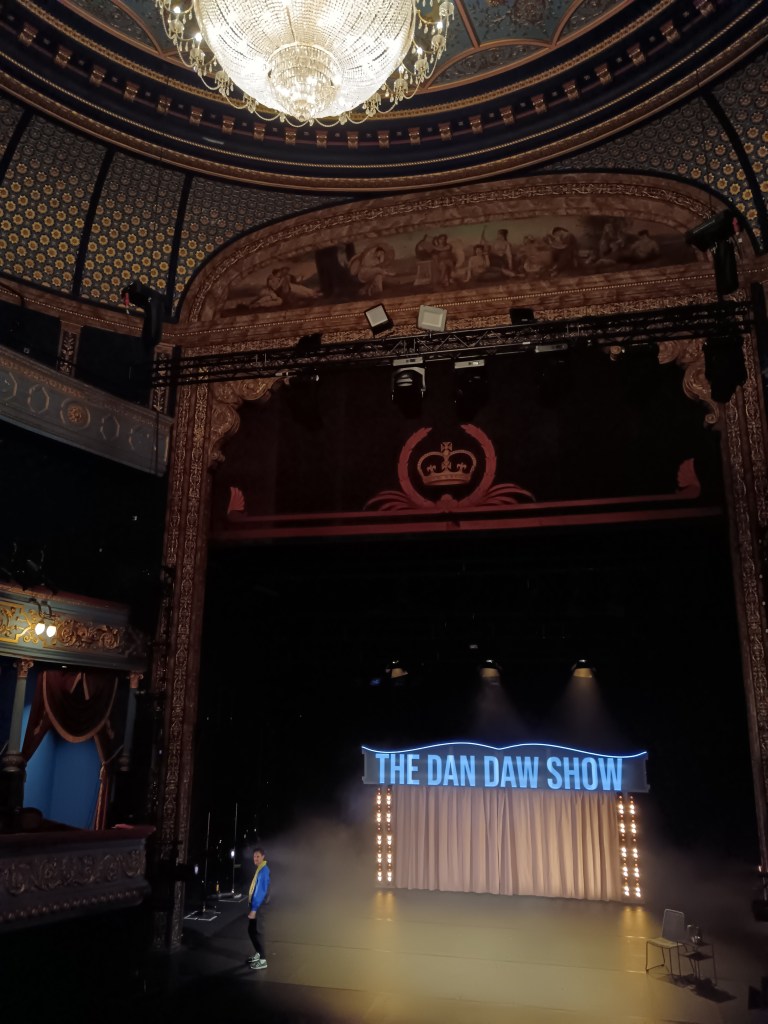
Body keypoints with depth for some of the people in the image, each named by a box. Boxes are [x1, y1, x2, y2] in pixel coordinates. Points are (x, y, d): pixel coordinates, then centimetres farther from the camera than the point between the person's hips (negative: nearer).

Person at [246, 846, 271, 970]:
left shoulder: (264, 871, -19)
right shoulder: (259, 869, 11)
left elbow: (261, 891, -23)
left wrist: (254, 909, -24)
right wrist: (252, 906, 16)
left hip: (258, 906, -9)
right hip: (254, 904, 9)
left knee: (255, 931, -5)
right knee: (252, 930, 17)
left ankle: (262, 960, 0)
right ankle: (258, 954, 30)